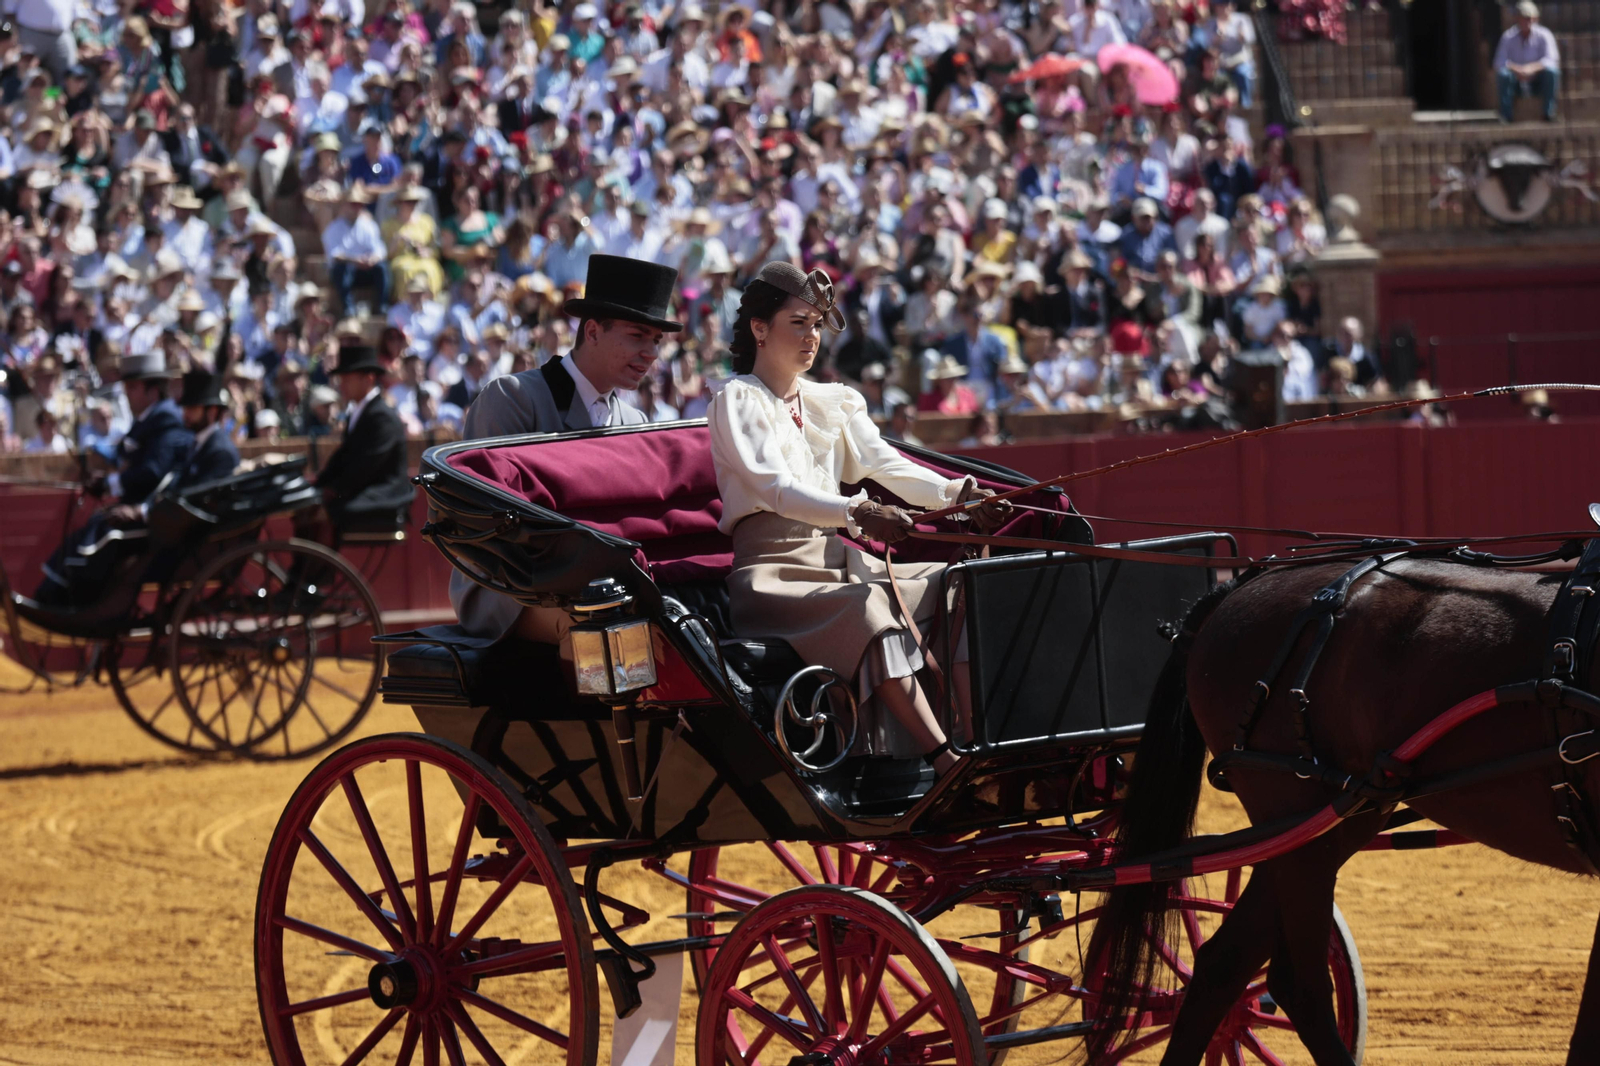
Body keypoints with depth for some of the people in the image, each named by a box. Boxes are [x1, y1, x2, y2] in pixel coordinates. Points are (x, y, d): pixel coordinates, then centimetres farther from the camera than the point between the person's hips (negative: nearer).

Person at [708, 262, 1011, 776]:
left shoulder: (833, 402, 21)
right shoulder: (738, 401, 0)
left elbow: (881, 462, 5)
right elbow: (776, 488, -16)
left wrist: (954, 493, -16)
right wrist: (857, 512, -34)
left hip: (838, 559, 7)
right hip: (774, 569, -7)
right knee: (869, 603, -34)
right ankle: (946, 765, -45)